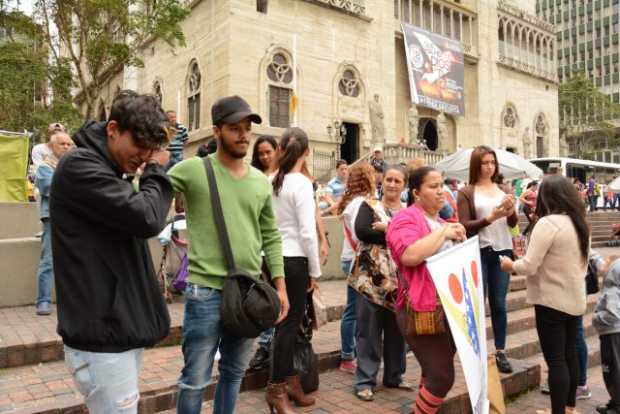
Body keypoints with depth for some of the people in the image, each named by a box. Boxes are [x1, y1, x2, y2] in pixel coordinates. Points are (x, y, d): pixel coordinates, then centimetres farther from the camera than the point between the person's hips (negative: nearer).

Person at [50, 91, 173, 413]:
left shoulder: (107, 170, 16)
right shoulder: (79, 166, -15)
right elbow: (147, 218, -22)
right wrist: (156, 170, -8)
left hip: (121, 328, 10)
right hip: (101, 337, -10)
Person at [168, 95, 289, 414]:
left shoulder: (261, 182, 8)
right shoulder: (192, 170, -6)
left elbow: (271, 238, 12)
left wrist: (280, 286, 8)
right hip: (206, 292, -4)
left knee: (234, 373, 20)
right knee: (195, 380, 7)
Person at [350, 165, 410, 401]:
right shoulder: (369, 205, 3)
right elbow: (361, 231, -16)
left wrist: (387, 228, -16)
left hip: (399, 279, 3)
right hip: (372, 278, -3)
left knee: (396, 330, 13)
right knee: (369, 330, 2)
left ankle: (394, 376, 29)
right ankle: (365, 380, 12)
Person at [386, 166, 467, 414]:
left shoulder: (442, 221, 17)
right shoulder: (406, 218, -11)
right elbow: (410, 255, -31)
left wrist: (459, 240, 8)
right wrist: (443, 233, -19)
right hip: (422, 311, -9)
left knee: (434, 374, 18)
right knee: (442, 377, -9)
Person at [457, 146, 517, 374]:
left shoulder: (502, 189, 11)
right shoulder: (466, 192, -2)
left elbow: (513, 224, 7)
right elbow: (464, 225, -9)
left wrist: (511, 211, -13)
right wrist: (489, 218, -22)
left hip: (503, 251, 4)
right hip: (478, 253, -4)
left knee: (499, 304, 9)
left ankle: (500, 351, 18)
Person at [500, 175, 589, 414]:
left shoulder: (548, 223, -19)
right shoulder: (580, 223, 7)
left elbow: (529, 266, -22)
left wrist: (510, 265, -2)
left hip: (552, 301, -9)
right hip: (575, 299, 9)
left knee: (555, 359, 0)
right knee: (569, 353, 19)